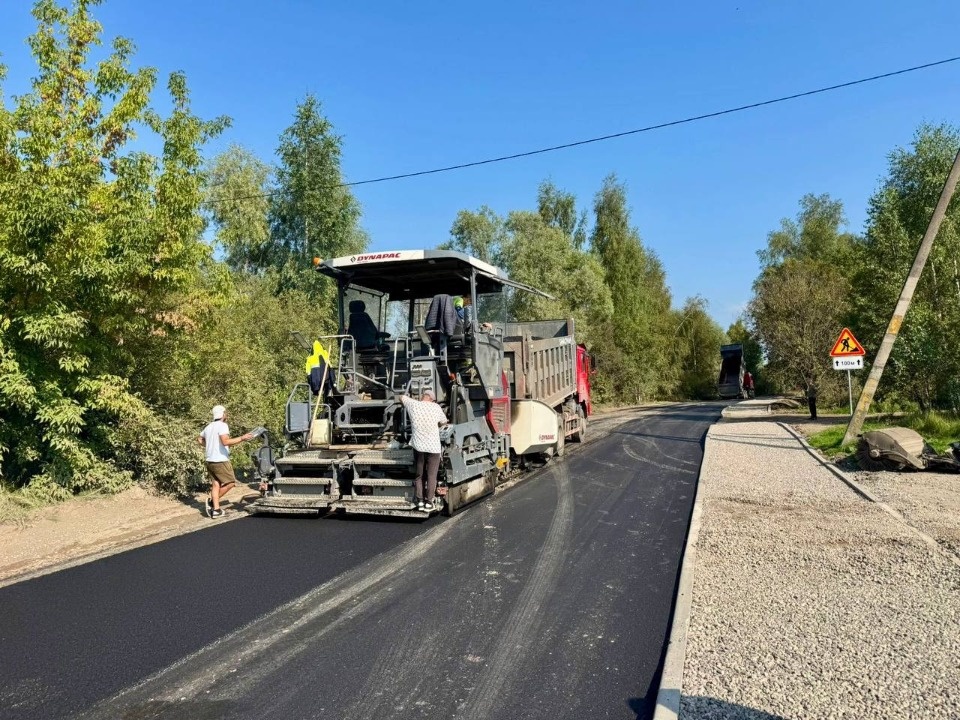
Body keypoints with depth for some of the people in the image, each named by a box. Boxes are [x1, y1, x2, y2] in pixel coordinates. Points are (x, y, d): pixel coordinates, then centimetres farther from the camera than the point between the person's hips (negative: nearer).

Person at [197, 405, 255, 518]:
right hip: (220, 460, -9)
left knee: (216, 484, 9)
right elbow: (225, 442, -26)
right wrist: (242, 438, -26)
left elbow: (199, 439, 28)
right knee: (230, 482, 0)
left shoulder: (209, 427, 15)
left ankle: (216, 510, 5)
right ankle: (212, 501, -3)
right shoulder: (222, 425, -12)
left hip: (210, 460, 9)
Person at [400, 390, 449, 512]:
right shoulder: (436, 407, -5)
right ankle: (428, 502, 7)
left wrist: (406, 395, 39)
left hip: (418, 446, 2)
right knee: (431, 476, 6)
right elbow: (444, 422, 10)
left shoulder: (413, 404, -3)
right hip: (433, 447, -2)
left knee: (419, 475, 15)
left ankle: (420, 501, 15)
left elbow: (402, 397, 17)